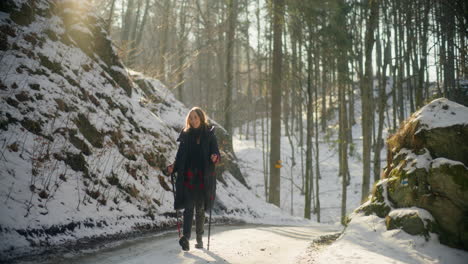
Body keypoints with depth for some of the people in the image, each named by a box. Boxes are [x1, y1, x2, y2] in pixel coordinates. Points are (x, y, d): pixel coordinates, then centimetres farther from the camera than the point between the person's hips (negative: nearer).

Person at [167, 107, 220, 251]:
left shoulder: (209, 135, 3)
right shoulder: (186, 135, 8)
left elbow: (216, 153, 0)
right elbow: (180, 155, 10)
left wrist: (215, 157, -23)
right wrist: (173, 167, -6)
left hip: (203, 177, 0)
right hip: (188, 176, 1)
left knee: (200, 208, 6)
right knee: (189, 206, -11)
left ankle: (199, 238, 17)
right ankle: (186, 237, -20)